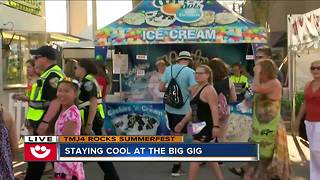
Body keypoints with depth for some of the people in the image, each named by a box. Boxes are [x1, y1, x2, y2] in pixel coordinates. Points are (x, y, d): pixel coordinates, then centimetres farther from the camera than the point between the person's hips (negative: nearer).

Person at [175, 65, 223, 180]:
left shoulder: (209, 90, -13)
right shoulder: (195, 89, 15)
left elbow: (214, 109, -22)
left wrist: (216, 126, -30)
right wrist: (182, 123, 23)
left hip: (206, 126, -10)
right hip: (199, 126, 10)